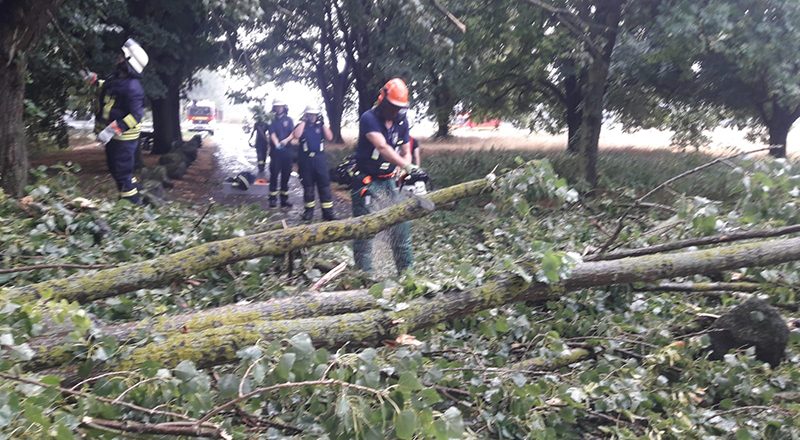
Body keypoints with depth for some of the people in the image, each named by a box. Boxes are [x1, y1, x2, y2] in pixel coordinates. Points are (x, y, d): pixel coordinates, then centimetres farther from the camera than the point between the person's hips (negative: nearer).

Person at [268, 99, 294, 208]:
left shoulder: (289, 120, 8)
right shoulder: (272, 121, 7)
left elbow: (293, 133, -4)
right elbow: (272, 134, -8)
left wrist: (286, 140, -24)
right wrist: (277, 144, -27)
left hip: (287, 150, 1)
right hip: (275, 151, -1)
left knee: (286, 174, 5)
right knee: (274, 174, -4)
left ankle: (284, 199, 12)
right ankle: (273, 199, -2)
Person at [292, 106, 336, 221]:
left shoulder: (320, 126, 10)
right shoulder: (301, 125, 6)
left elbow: (330, 137, -4)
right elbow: (296, 135, -16)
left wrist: (323, 123, -7)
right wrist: (304, 121, -10)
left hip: (319, 158, 1)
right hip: (305, 159, -1)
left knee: (324, 185, -3)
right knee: (308, 186, 7)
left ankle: (328, 212, -3)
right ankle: (309, 210, 17)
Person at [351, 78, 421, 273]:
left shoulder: (402, 121, 3)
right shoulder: (369, 118, -16)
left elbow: (405, 152, 7)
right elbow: (382, 147, -30)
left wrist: (407, 175, -13)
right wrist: (407, 166, -41)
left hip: (389, 180, 6)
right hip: (366, 181, -6)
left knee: (401, 225, 5)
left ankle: (406, 269, 15)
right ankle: (365, 272, 3)